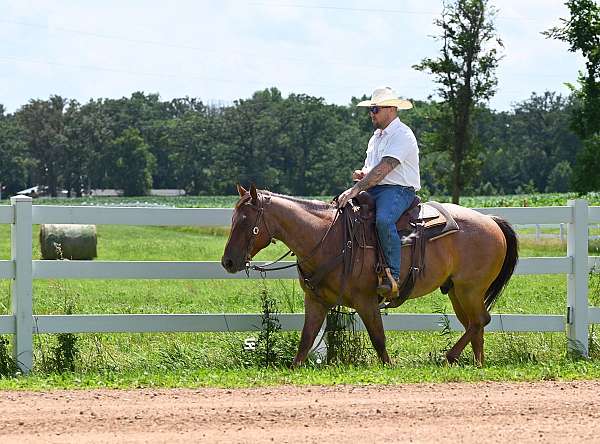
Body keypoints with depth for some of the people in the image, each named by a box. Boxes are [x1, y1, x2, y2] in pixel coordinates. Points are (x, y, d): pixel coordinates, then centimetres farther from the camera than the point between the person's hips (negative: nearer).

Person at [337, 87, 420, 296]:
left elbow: (384, 168, -20)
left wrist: (357, 189, -26)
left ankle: (393, 276, -38)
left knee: (383, 220, -38)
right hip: (373, 190, 10)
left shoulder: (401, 135, -9)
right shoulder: (376, 136, 22)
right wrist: (361, 175, 4)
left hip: (398, 190, -10)